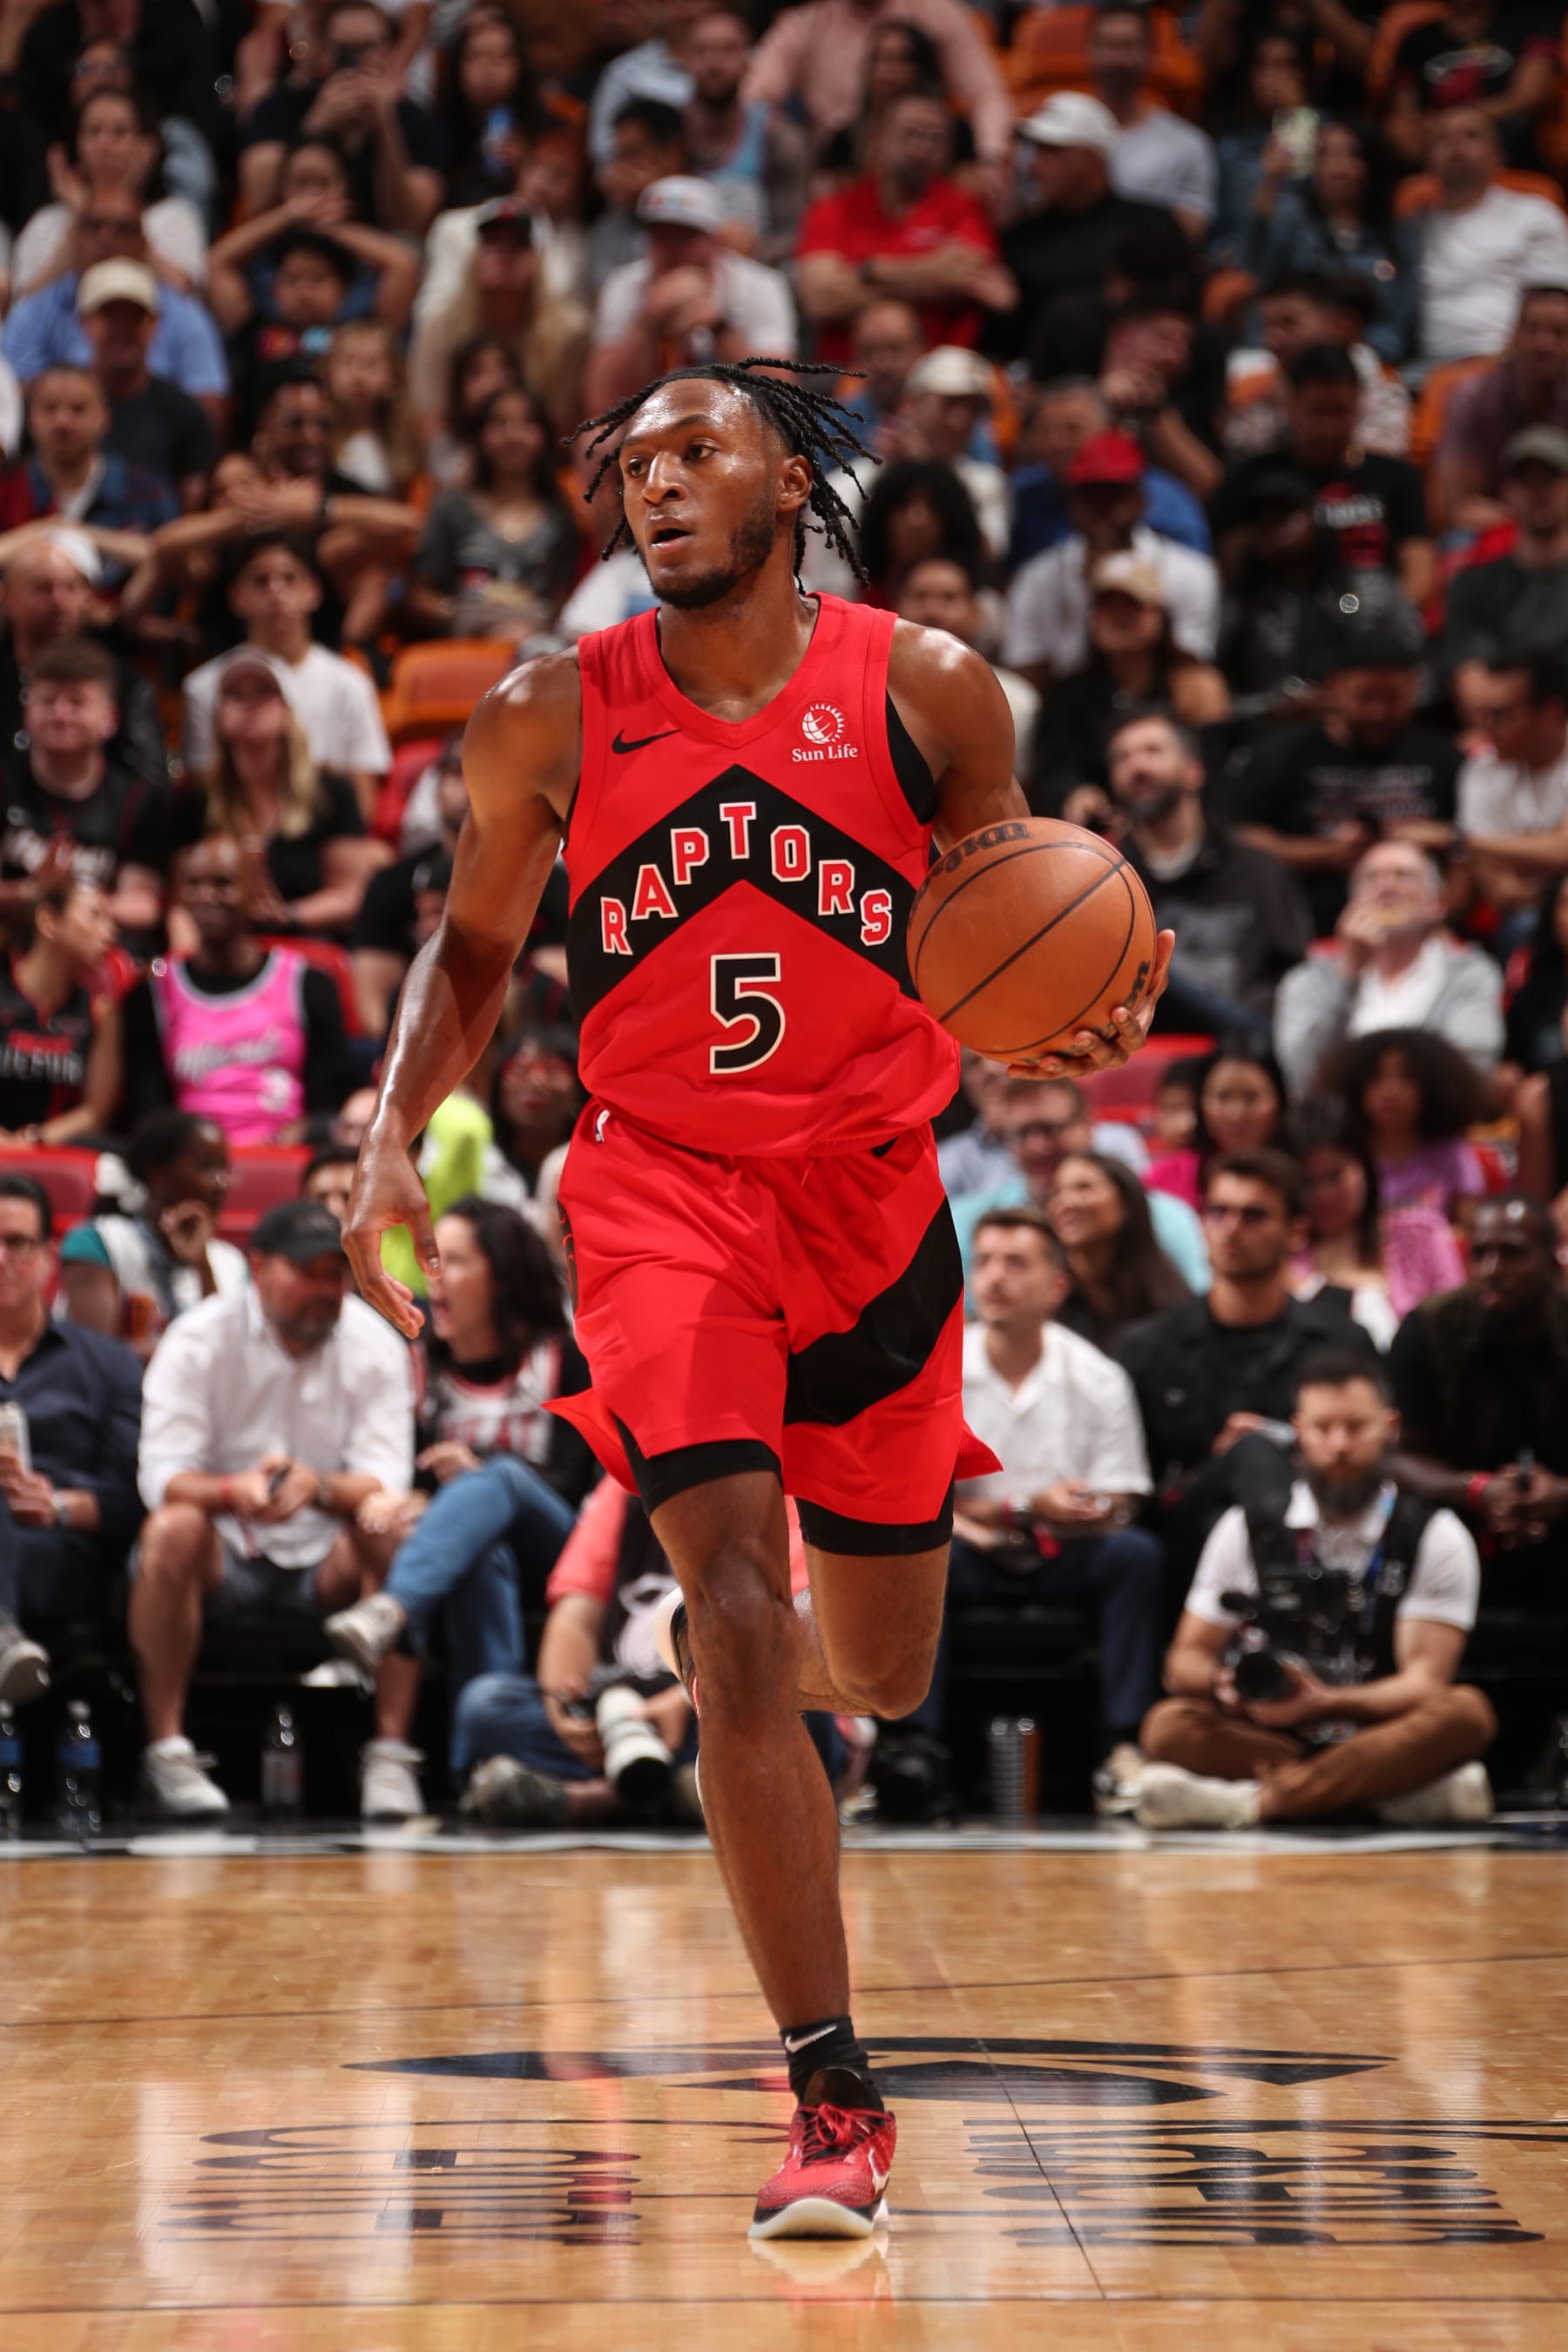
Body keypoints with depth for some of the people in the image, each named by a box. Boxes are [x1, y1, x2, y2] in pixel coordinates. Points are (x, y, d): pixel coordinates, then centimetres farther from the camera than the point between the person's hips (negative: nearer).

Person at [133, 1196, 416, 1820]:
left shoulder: (374, 1344, -2)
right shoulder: (197, 1340, -6)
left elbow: (386, 1482, -13)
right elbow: (161, 1475, -15)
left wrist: (318, 1487, -37)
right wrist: (232, 1492, -38)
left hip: (326, 1560, 1)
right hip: (225, 1556, -1)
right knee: (172, 1528, -33)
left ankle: (389, 1755, -27)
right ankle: (166, 1748, -27)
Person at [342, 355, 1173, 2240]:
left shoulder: (930, 692, -3)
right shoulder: (552, 719, -2)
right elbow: (472, 945, 11)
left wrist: (1084, 1029, -15)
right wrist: (392, 1139, -3)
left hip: (876, 1196, 2)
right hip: (660, 1185, -2)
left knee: (882, 1675, 14)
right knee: (743, 1621, -19)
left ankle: (727, 1643, 54)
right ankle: (836, 2104, -15)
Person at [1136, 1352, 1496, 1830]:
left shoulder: (1436, 1538, 4)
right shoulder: (1247, 1530, 10)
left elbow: (1424, 1682, -7)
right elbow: (1186, 1662, 8)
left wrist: (1325, 1702, -26)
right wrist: (1222, 1681, -18)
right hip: (1262, 1736, 1)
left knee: (1467, 1713, -31)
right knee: (1169, 1725, -27)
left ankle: (1249, 1801, -39)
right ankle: (1405, 1792, -33)